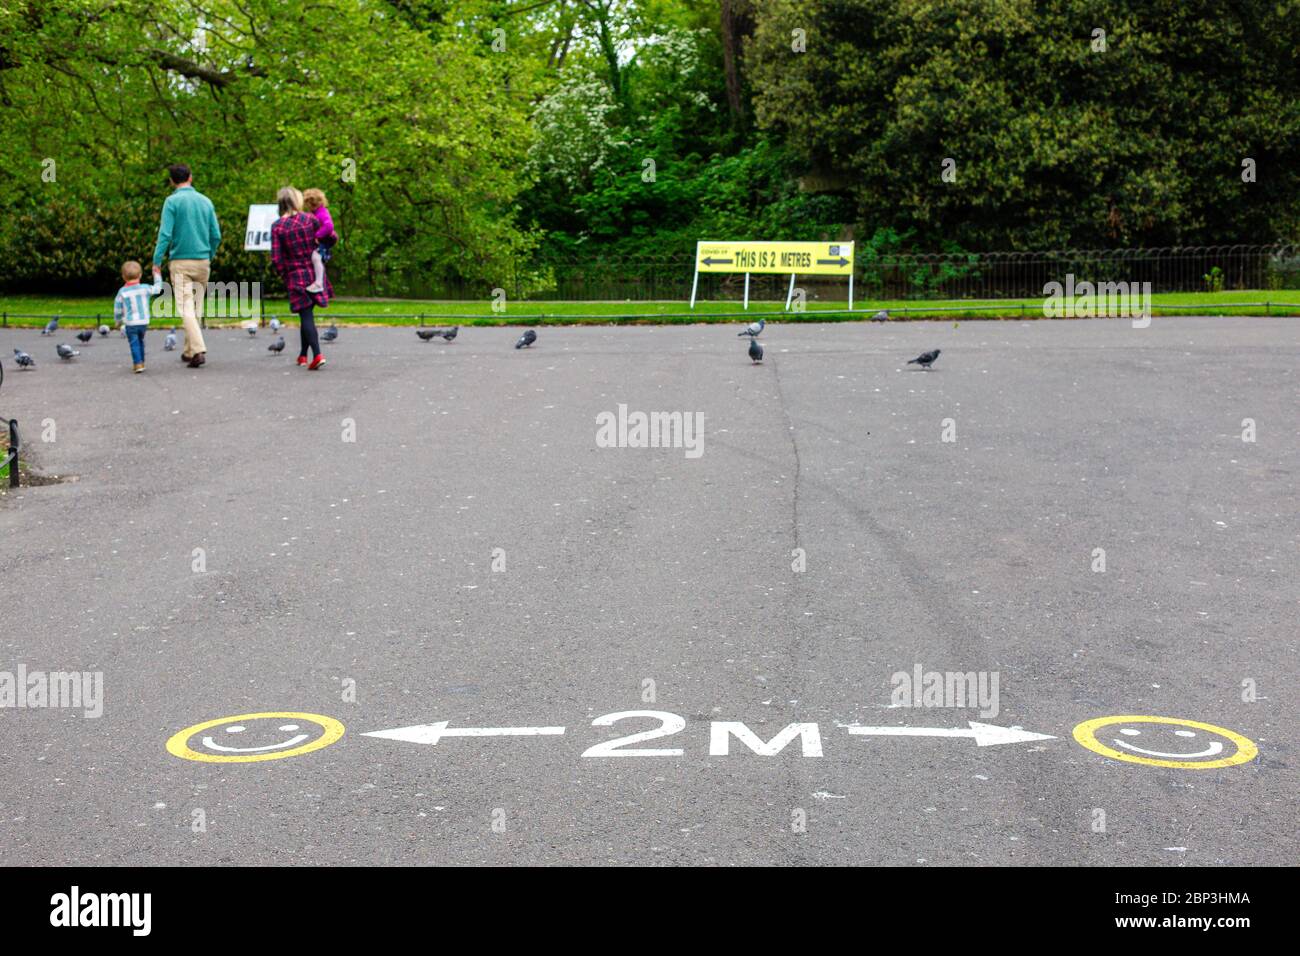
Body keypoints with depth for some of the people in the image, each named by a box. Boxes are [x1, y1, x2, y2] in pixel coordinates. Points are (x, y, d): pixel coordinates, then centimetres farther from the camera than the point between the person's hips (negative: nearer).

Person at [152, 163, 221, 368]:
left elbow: (165, 234, -13)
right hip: (203, 262, 5)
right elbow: (216, 236, 9)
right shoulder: (206, 201, 8)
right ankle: (189, 350, 20)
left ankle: (199, 350, -21)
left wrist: (157, 261, -9)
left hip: (181, 262, -5)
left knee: (186, 309, -7)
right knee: (196, 308, 13)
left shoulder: (172, 201, -6)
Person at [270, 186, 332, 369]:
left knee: (306, 315, -3)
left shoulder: (277, 227, -8)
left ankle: (317, 354, -19)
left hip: (295, 276, -3)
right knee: (307, 314, 16)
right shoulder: (310, 219, -4)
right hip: (314, 272, 3)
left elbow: (276, 259, -11)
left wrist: (284, 274, 6)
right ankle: (303, 355, 26)